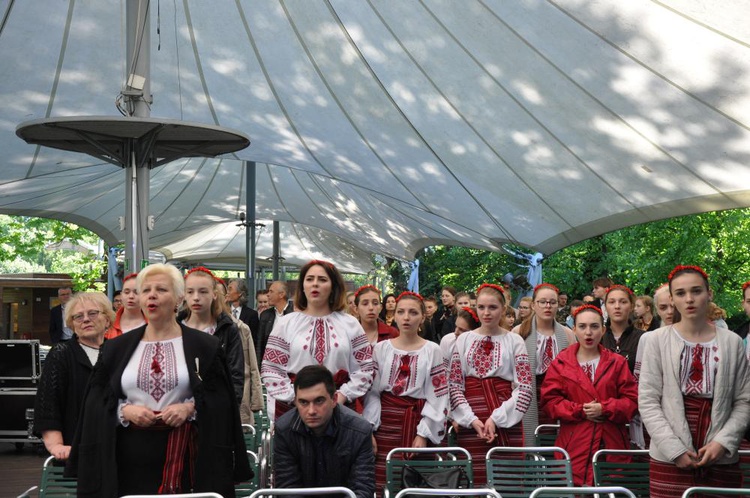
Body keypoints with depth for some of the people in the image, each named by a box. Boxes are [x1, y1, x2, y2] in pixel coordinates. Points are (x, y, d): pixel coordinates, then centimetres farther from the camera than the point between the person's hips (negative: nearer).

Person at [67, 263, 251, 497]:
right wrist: (124, 411, -9)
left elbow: (220, 401, 1)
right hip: (130, 458, 2)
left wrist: (191, 408, -15)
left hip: (184, 457, -1)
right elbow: (96, 403, 8)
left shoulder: (204, 346, 4)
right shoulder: (116, 348, 10)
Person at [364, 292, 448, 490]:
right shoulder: (381, 348, 6)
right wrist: (368, 431, -4)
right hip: (385, 422, 1)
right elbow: (371, 392, 5)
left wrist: (423, 434, -9)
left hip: (416, 422, -1)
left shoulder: (432, 351, 2)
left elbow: (437, 398, -1)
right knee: (383, 482, -2)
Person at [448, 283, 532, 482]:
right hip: (471, 422, 1)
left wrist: (497, 418, -11)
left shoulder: (514, 341, 4)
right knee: (475, 479, -2)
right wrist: (471, 419, -7)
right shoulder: (464, 339, 8)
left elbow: (524, 388, -2)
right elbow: (454, 384, 5)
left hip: (506, 421, -1)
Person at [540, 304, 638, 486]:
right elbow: (549, 401, 1)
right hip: (574, 446, -1)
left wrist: (605, 409, -13)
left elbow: (632, 400, 3)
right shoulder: (560, 363, 6)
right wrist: (580, 411, -11)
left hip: (611, 445, 1)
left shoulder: (617, 363, 9)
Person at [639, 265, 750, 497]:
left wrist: (723, 442, -9)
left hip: (722, 460, 1)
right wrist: (674, 448, -11)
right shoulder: (656, 340, -1)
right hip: (669, 459, -1)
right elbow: (647, 401, -4)